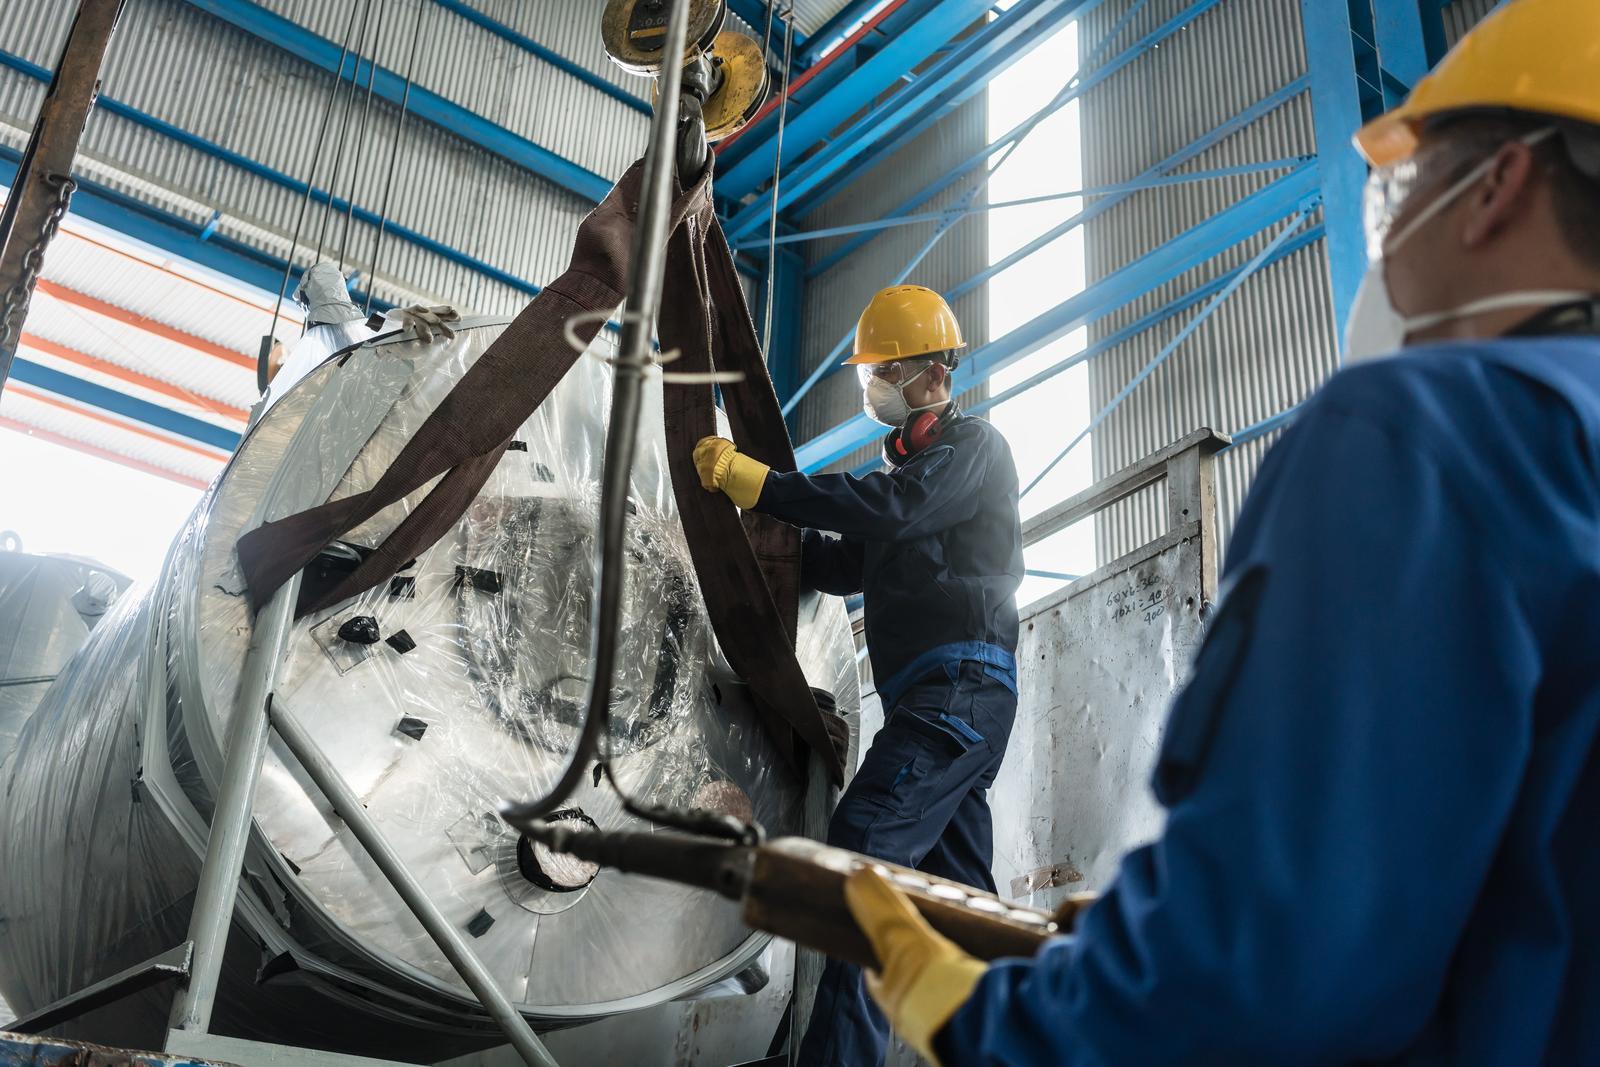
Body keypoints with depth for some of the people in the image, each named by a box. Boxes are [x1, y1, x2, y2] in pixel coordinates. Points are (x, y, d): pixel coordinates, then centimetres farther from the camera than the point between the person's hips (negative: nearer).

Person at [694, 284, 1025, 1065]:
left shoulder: (973, 446, -2)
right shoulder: (912, 462, 27)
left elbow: (888, 509, -22)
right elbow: (854, 565, 24)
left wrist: (755, 481, -23)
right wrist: (771, 532, 10)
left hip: (959, 691, -10)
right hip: (942, 700, 10)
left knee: (866, 841, -23)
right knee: (954, 883, 12)